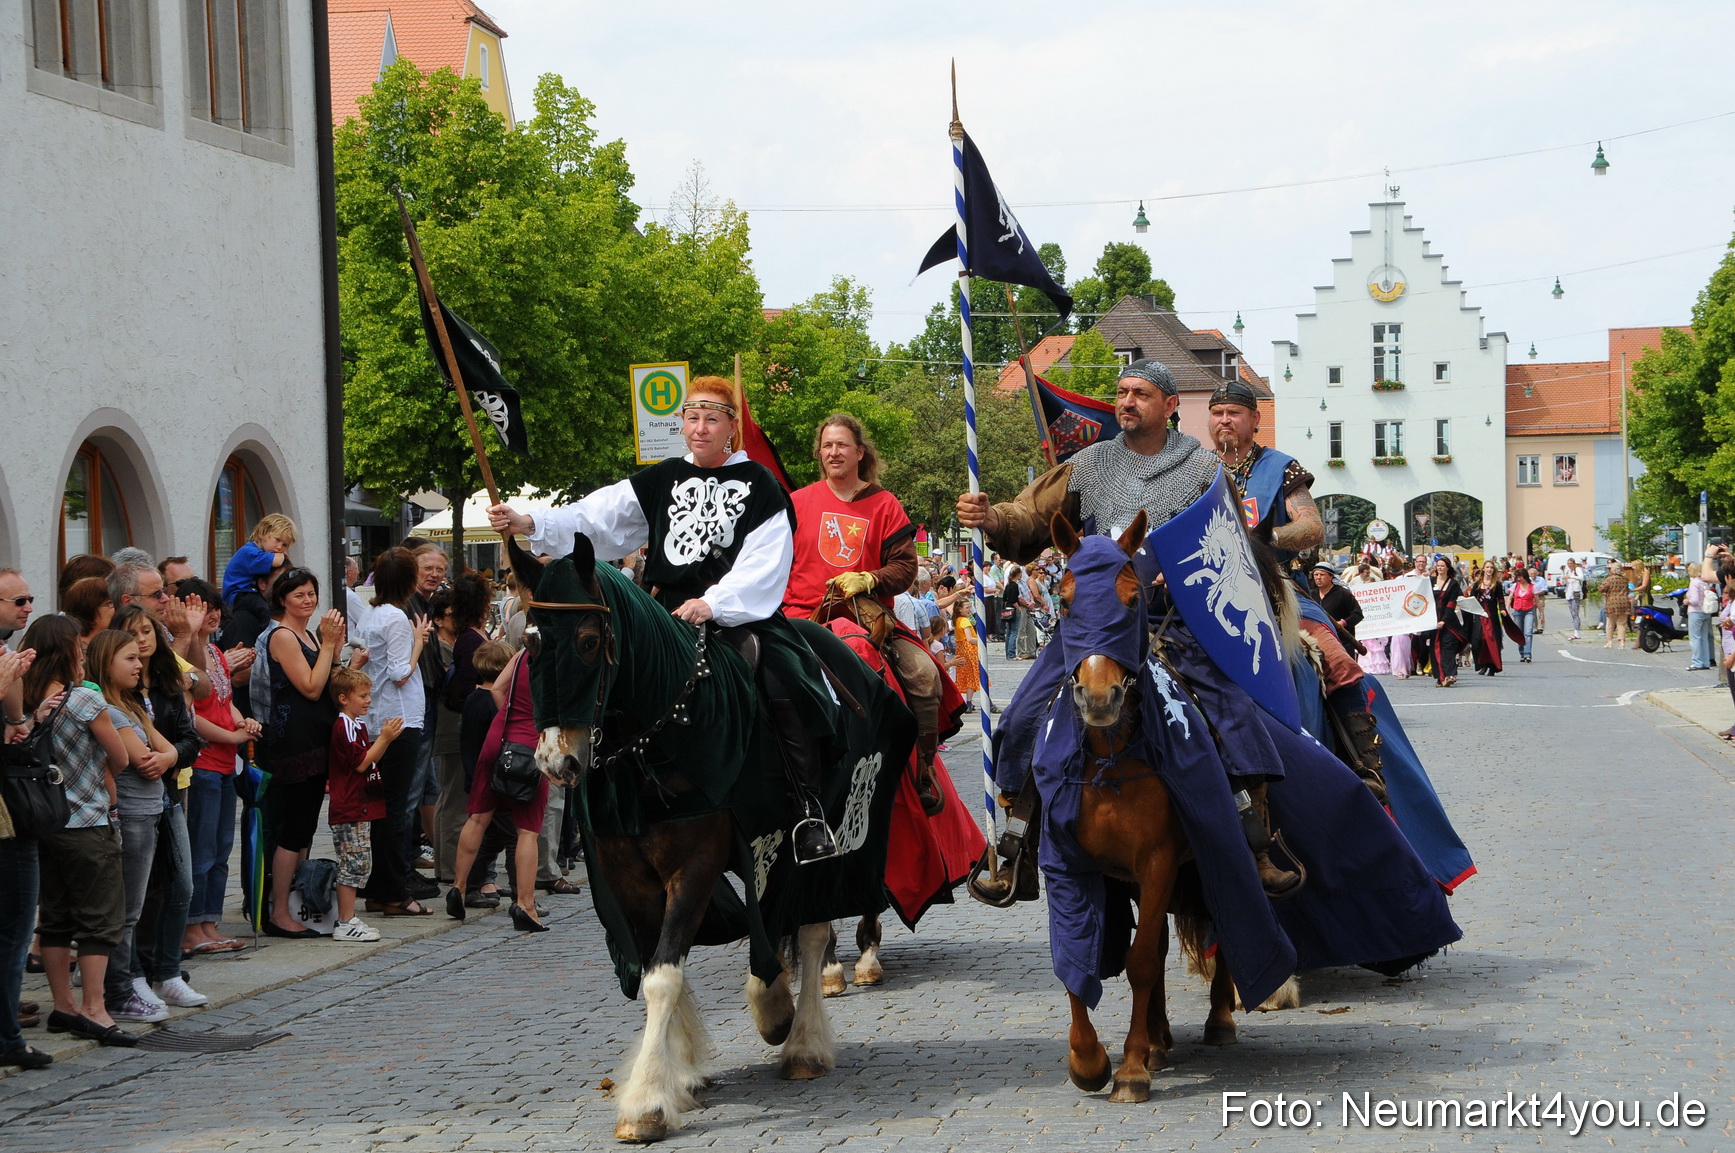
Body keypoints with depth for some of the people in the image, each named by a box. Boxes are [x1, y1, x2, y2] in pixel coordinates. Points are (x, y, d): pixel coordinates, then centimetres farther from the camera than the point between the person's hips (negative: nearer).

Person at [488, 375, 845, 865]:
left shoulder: (759, 485, 3)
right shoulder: (661, 482, 15)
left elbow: (765, 565, -8)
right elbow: (595, 521, 7)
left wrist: (713, 603, -22)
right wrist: (529, 524, -7)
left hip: (744, 615, -4)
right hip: (673, 615, 4)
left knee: (788, 688, -26)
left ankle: (809, 810, -18)